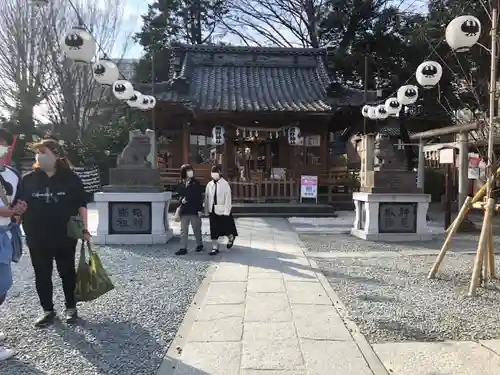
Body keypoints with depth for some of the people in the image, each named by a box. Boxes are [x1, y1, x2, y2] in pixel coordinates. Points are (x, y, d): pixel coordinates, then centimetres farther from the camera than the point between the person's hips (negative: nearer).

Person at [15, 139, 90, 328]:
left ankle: (71, 307, 25)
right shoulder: (29, 179, 1)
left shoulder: (71, 178, -4)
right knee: (42, 275, 10)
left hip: (65, 236, -2)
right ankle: (48, 310, 26)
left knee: (67, 272, 10)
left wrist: (84, 228, -5)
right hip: (37, 237, 2)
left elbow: (81, 205, -1)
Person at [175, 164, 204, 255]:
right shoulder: (181, 184, 6)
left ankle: (199, 245, 28)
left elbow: (200, 197, -5)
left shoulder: (196, 183, -3)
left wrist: (200, 209, -11)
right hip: (184, 210, 3)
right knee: (183, 230, 3)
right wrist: (181, 200, -8)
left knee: (197, 229, 10)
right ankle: (183, 248, 8)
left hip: (194, 210, -3)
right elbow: (179, 196, 16)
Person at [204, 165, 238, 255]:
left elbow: (228, 198, -11)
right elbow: (206, 198, 8)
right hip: (212, 211, 4)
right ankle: (215, 247, 16)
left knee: (226, 227, 7)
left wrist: (226, 211, -15)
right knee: (214, 230, 5)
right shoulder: (209, 184, 4)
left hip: (223, 211, -3)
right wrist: (206, 210, 6)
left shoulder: (225, 184, -8)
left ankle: (231, 238, 39)